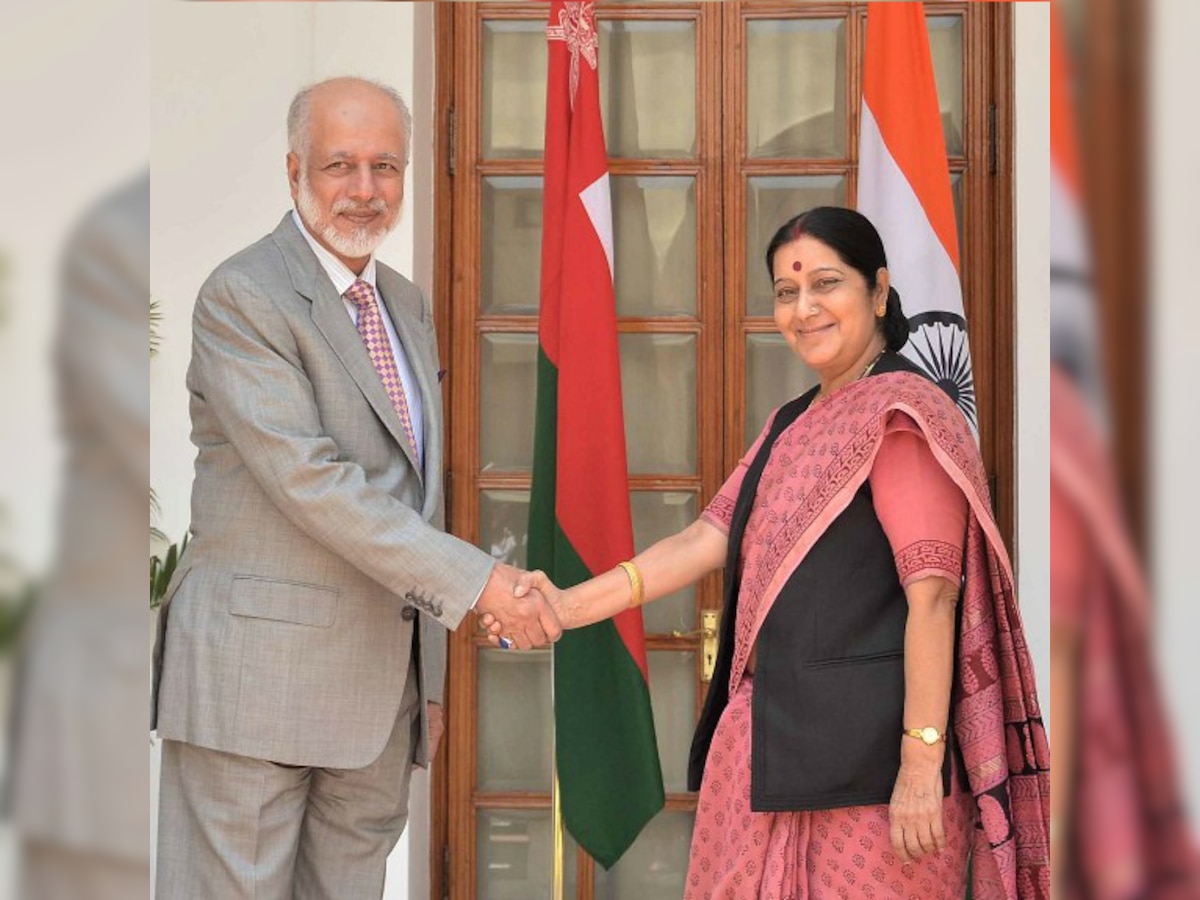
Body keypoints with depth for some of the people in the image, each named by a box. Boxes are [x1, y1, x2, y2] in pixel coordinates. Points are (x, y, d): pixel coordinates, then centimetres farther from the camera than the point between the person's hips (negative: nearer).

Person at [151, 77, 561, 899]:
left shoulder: (408, 304, 15)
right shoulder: (242, 297, -10)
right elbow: (308, 480, -19)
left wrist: (432, 674, 16)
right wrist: (476, 581, -21)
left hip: (381, 676, 7)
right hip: (258, 668, -7)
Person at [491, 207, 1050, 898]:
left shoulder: (901, 413, -10)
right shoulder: (795, 424, 18)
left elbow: (932, 595, -17)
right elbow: (712, 535, 12)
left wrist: (921, 767, -22)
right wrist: (569, 606, 3)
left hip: (861, 746, -8)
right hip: (774, 733, 8)